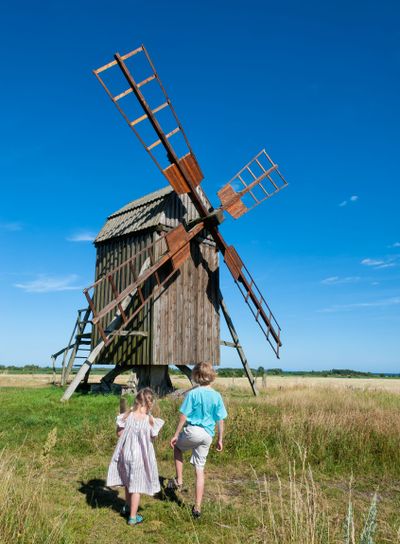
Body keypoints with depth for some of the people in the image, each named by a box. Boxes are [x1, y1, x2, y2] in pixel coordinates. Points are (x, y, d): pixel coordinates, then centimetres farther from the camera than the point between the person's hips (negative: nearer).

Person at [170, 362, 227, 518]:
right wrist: (220, 439, 13)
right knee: (200, 470, 12)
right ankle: (197, 507, 15)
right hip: (207, 435, 3)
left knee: (177, 447, 29)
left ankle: (179, 480, 18)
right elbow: (220, 420, 3)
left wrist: (176, 434, -1)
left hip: (192, 430, -3)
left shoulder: (193, 393, -10)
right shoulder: (217, 396, -1)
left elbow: (184, 416, -9)